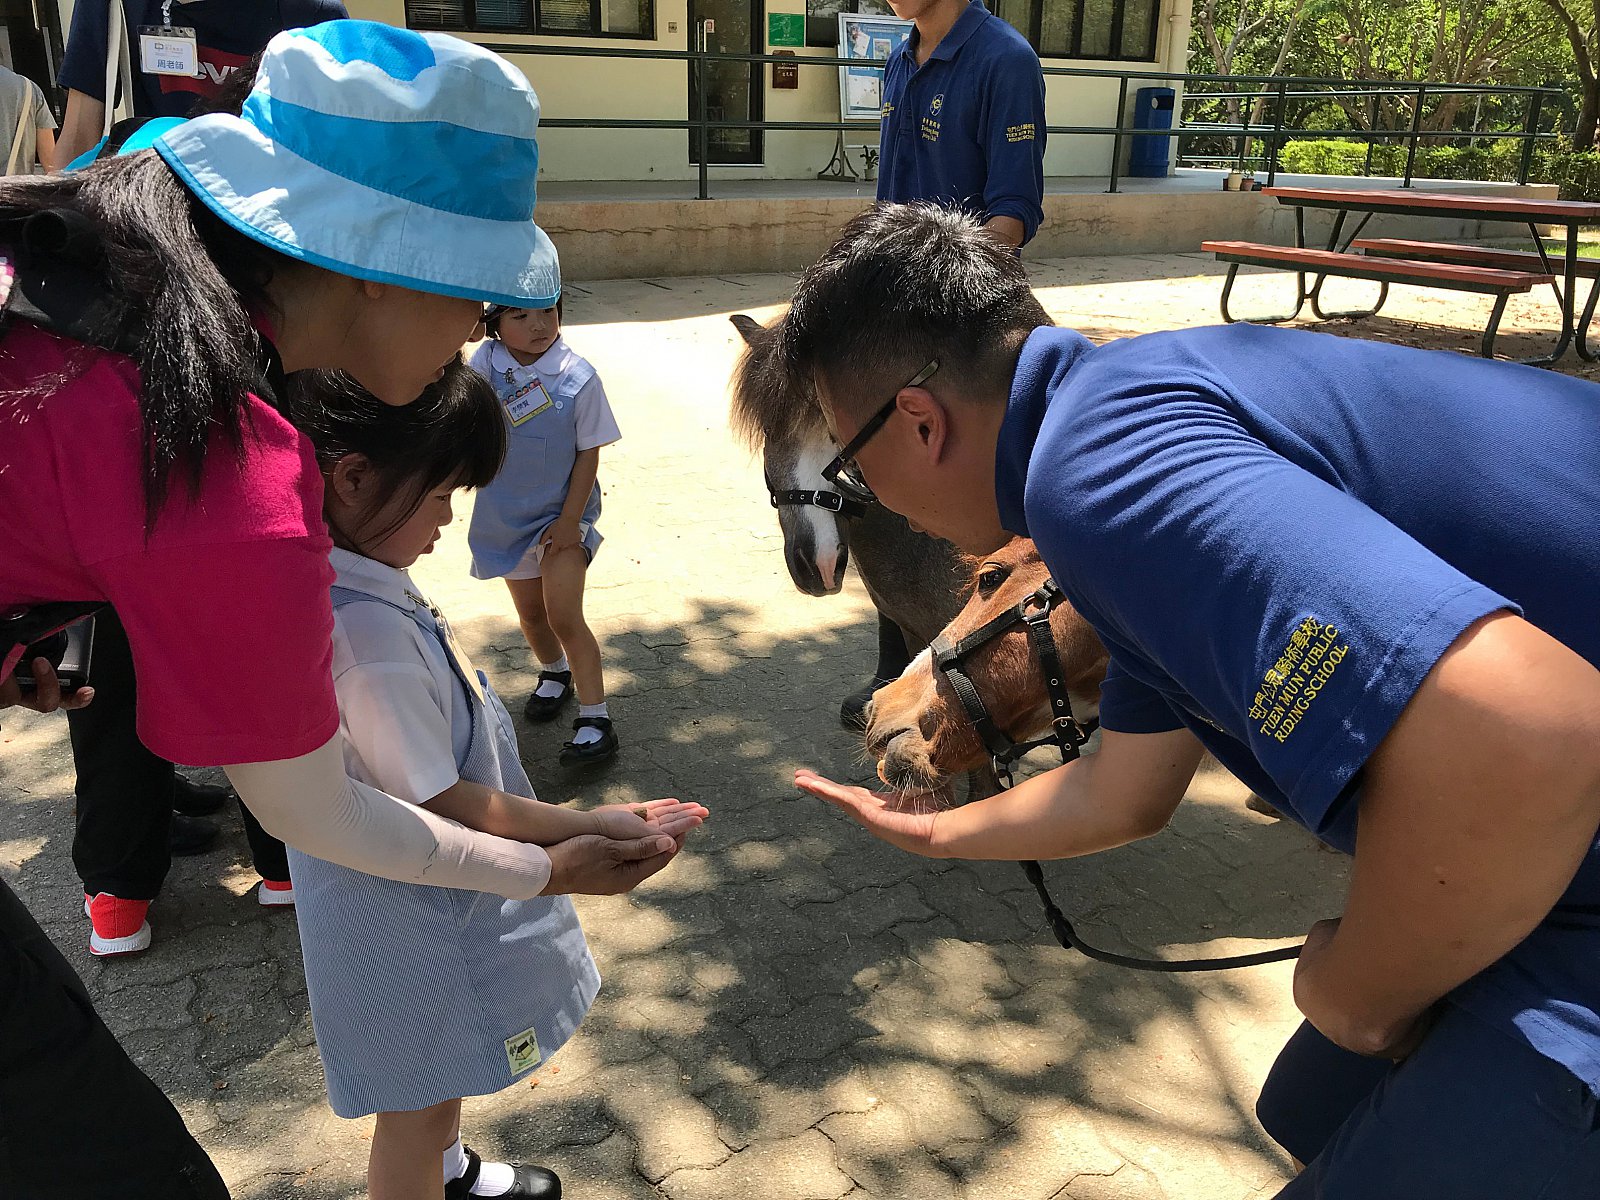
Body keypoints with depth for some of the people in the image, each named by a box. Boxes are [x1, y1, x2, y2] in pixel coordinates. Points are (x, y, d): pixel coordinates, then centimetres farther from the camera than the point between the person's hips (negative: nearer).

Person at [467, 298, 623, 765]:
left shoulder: (578, 377, -16)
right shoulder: (486, 363, -9)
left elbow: (589, 453, -11)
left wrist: (570, 519, -14)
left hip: (561, 515, -4)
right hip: (506, 515, 4)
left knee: (564, 616, -8)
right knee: (530, 613, 19)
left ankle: (595, 718, 0)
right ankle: (555, 674, 47)